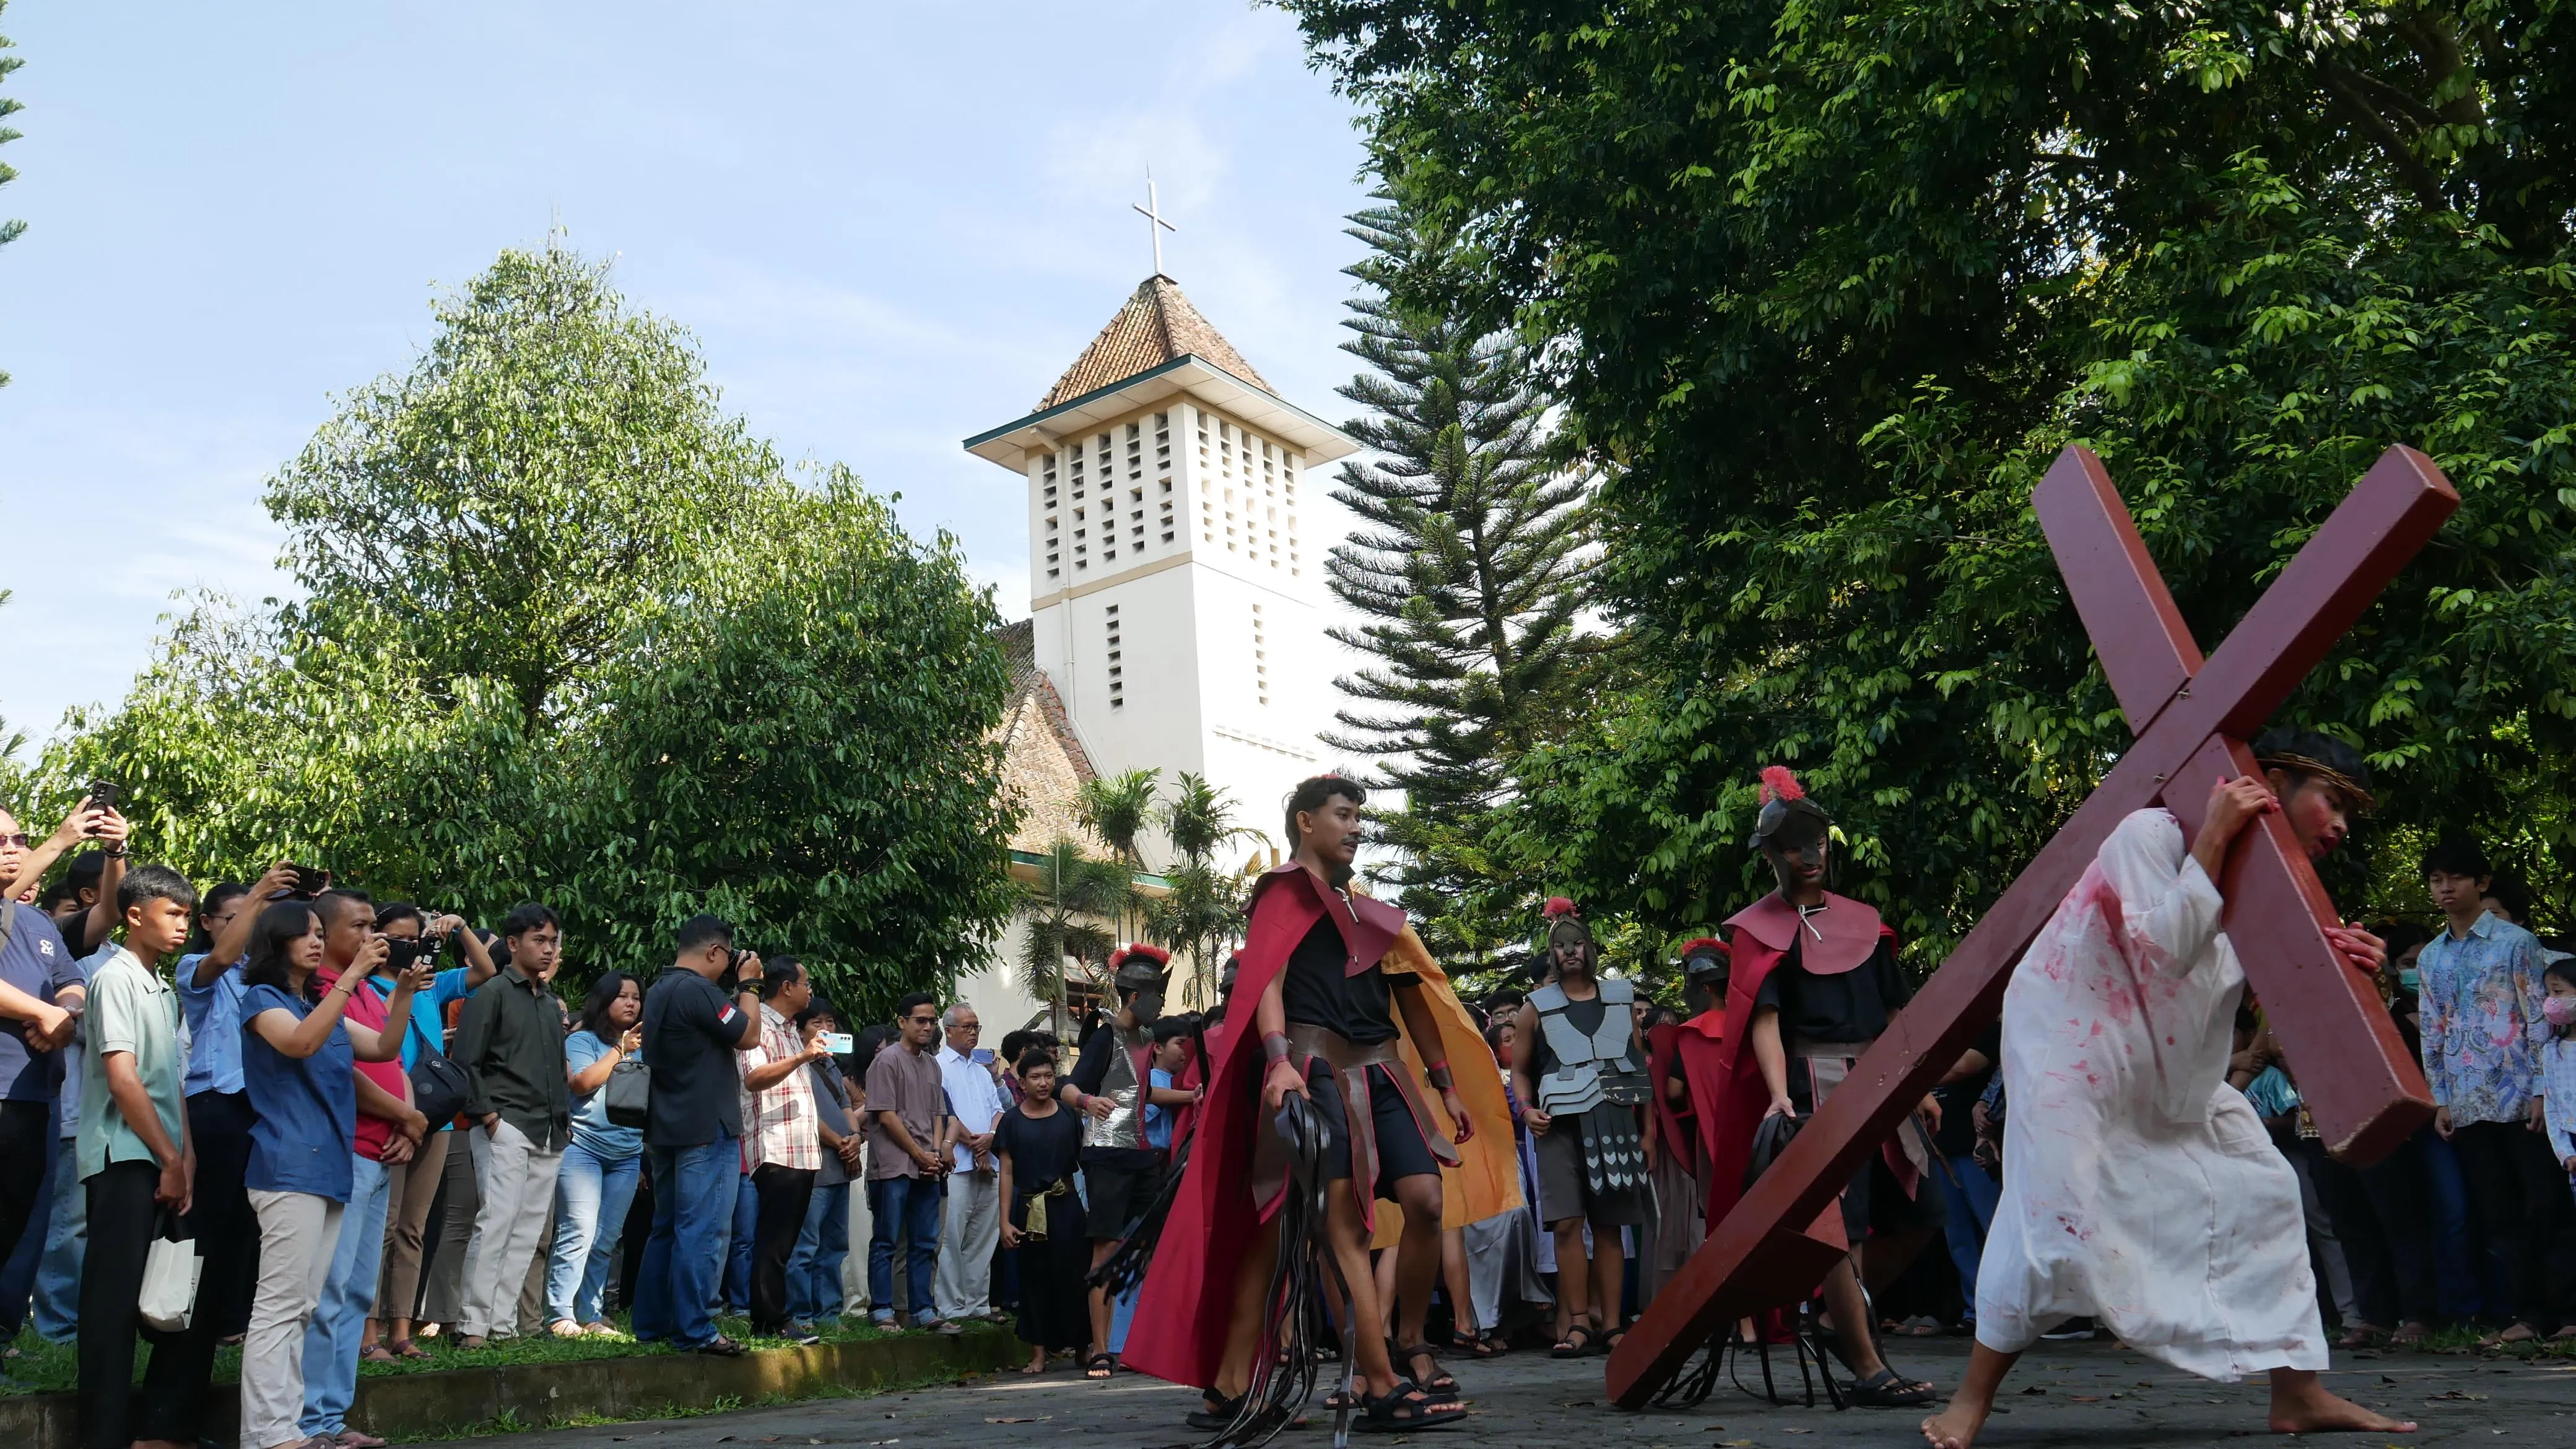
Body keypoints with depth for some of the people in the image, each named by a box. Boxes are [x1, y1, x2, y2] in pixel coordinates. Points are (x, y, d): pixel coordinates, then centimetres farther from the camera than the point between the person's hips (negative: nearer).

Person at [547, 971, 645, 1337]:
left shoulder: (642, 1047, 15)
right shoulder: (582, 1040, 3)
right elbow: (582, 1083, -13)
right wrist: (620, 1050, -13)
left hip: (627, 1155, 5)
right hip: (583, 1147, -5)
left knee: (606, 1241, 5)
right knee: (579, 1234, -12)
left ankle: (590, 1314, 11)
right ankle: (559, 1315, -7)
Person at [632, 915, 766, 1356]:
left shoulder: (658, 991, 14)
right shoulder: (698, 990, -16)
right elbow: (749, 1037, -12)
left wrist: (737, 987, 17)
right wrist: (748, 984, -1)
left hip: (666, 1130, 10)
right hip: (708, 1130, -10)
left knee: (667, 1229, 15)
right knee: (701, 1233, -7)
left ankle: (651, 1323, 19)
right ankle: (694, 1331, -6)